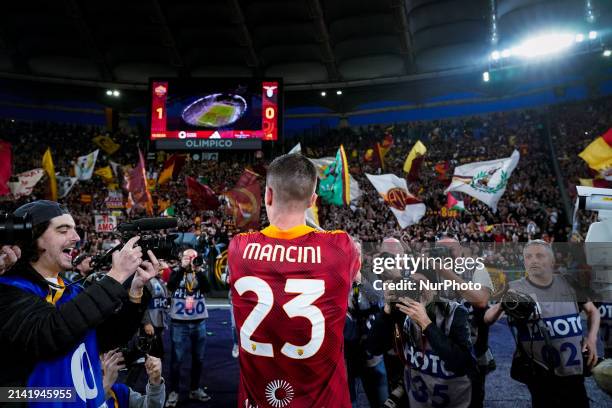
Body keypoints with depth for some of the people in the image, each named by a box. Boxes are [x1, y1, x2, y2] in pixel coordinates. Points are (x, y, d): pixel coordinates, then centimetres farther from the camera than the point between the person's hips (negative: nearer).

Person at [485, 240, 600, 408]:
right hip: (540, 374, -4)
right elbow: (488, 319, -15)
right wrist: (501, 306, -36)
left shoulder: (569, 283, 3)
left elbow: (592, 311, 18)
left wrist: (592, 337, 2)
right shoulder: (515, 289, -9)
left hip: (575, 370, 4)